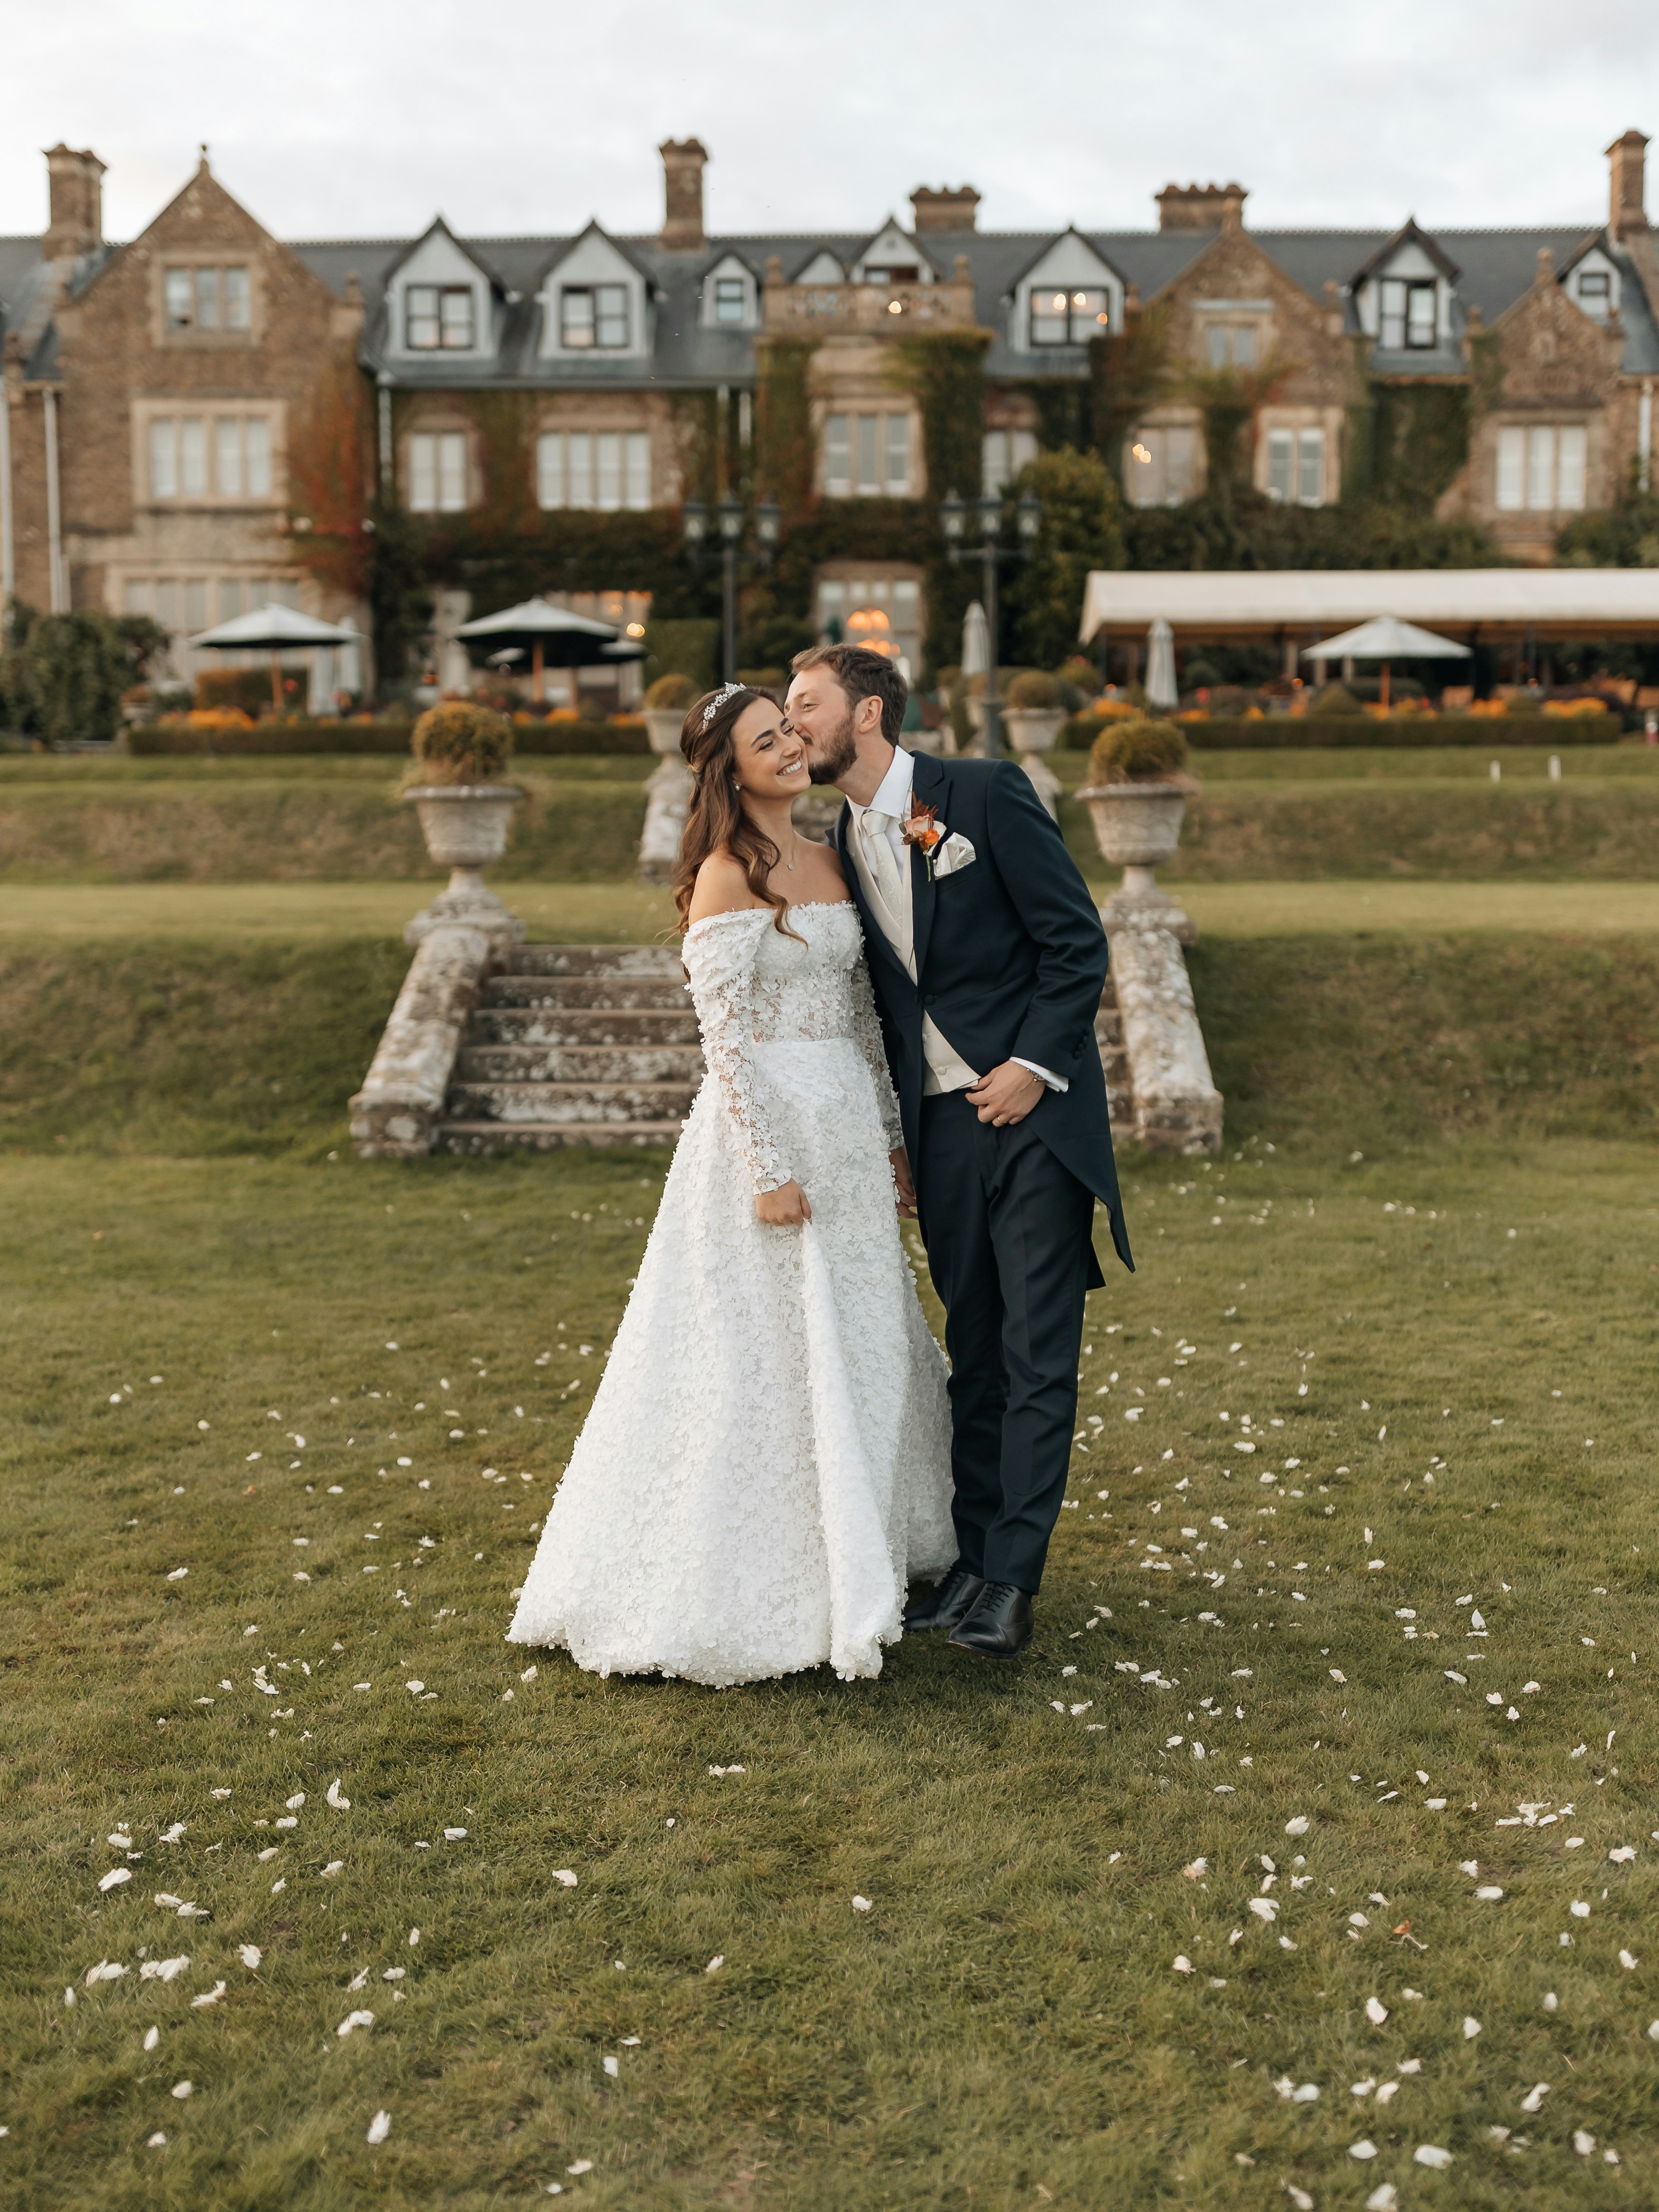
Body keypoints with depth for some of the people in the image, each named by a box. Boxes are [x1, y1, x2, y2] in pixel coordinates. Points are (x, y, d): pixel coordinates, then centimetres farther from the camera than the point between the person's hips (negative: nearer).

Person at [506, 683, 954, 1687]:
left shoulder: (830, 862, 12)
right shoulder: (728, 874, -11)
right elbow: (725, 1036, -15)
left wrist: (890, 1135, 13)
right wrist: (772, 1171, -18)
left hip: (849, 1124, 8)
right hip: (766, 1124, -8)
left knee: (858, 1347, 15)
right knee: (764, 1352, 0)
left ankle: (855, 1558, 31)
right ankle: (757, 1586, 12)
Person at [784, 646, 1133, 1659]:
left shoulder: (986, 793, -8)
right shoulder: (845, 842, 10)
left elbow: (1079, 942, -8)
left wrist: (1033, 1065, -14)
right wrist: (894, 1131, 12)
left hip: (1033, 1109, -6)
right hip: (939, 1123, 6)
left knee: (1038, 1352, -4)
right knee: (974, 1350, 12)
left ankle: (1014, 1581, 0)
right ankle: (973, 1556, 20)